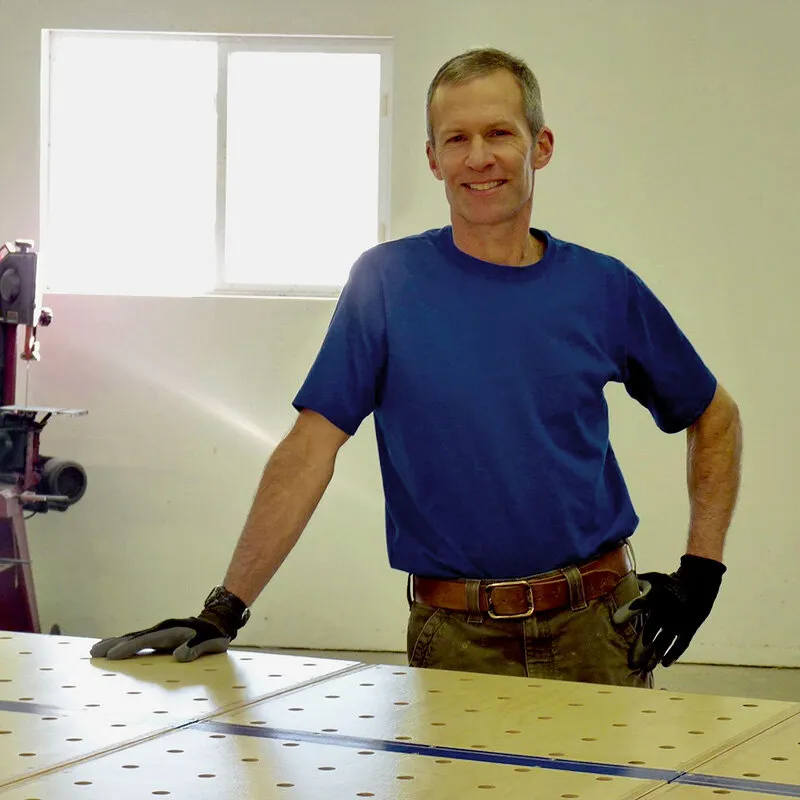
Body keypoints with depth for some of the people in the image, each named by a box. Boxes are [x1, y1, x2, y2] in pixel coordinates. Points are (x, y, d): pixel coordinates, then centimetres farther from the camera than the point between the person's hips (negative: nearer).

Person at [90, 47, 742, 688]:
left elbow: (714, 416, 16)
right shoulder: (389, 282, -2)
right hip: (457, 640, -2)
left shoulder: (602, 289, 4)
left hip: (599, 632, 2)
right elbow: (311, 448, -5)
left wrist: (700, 572, 6)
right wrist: (225, 610, -12)